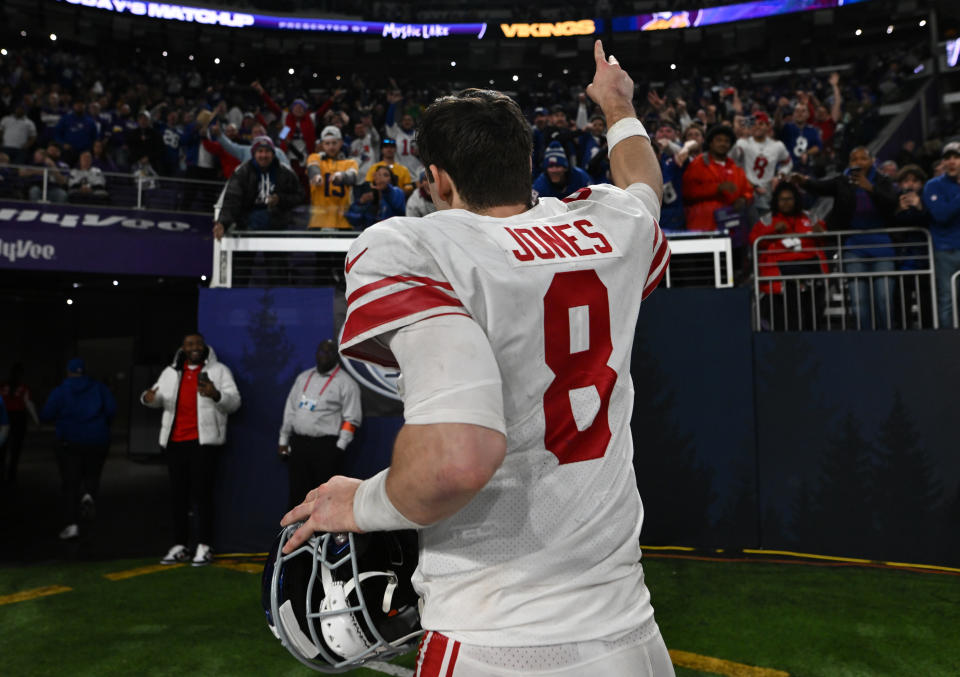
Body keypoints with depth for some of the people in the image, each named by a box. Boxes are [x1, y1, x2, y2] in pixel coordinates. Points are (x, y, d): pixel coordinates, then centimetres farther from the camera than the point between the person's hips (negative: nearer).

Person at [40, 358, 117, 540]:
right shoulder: (99, 388, 3)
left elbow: (45, 415, -6)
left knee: (70, 483, 4)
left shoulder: (60, 391, 0)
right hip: (97, 441, 1)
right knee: (92, 475, 19)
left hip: (69, 442, -1)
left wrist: (62, 414, 14)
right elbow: (112, 409, -6)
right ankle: (89, 495, -14)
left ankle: (72, 524, -4)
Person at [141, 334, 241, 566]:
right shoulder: (171, 372, 16)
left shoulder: (219, 370, 3)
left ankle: (204, 547, 1)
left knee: (202, 493, -5)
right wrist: (148, 398, -8)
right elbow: (159, 397, 17)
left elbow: (234, 401, -4)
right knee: (179, 494, 9)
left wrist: (216, 395, -25)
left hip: (204, 441, -4)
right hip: (175, 442, 5)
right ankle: (180, 547, 17)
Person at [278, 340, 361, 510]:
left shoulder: (346, 383, -2)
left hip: (326, 446, -5)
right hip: (298, 443, 5)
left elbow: (351, 419, -6)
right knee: (298, 493, 9)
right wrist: (283, 440, 14)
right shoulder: (303, 377, 16)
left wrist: (339, 448, -12)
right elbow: (290, 409, 18)